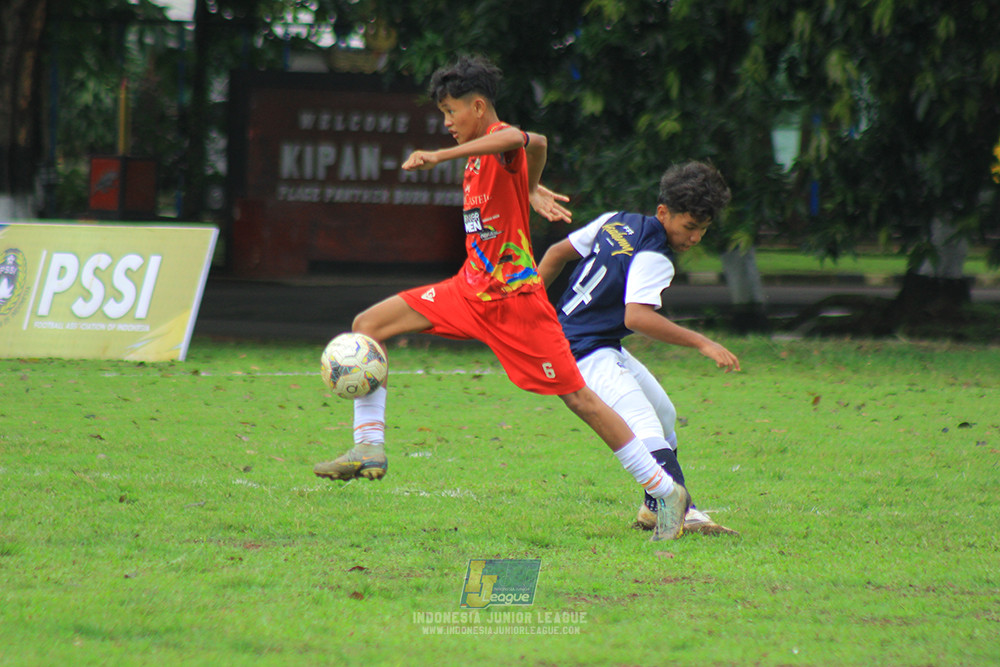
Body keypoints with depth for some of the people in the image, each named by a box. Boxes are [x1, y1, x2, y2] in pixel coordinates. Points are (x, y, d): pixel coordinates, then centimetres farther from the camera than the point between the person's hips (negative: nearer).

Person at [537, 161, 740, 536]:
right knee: (644, 424, -26)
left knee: (664, 414, 22)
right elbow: (637, 316, -35)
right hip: (586, 352, -10)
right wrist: (701, 343, -36)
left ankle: (655, 508, 29)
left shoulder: (616, 223, 8)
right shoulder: (653, 258, -19)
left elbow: (559, 252, 15)